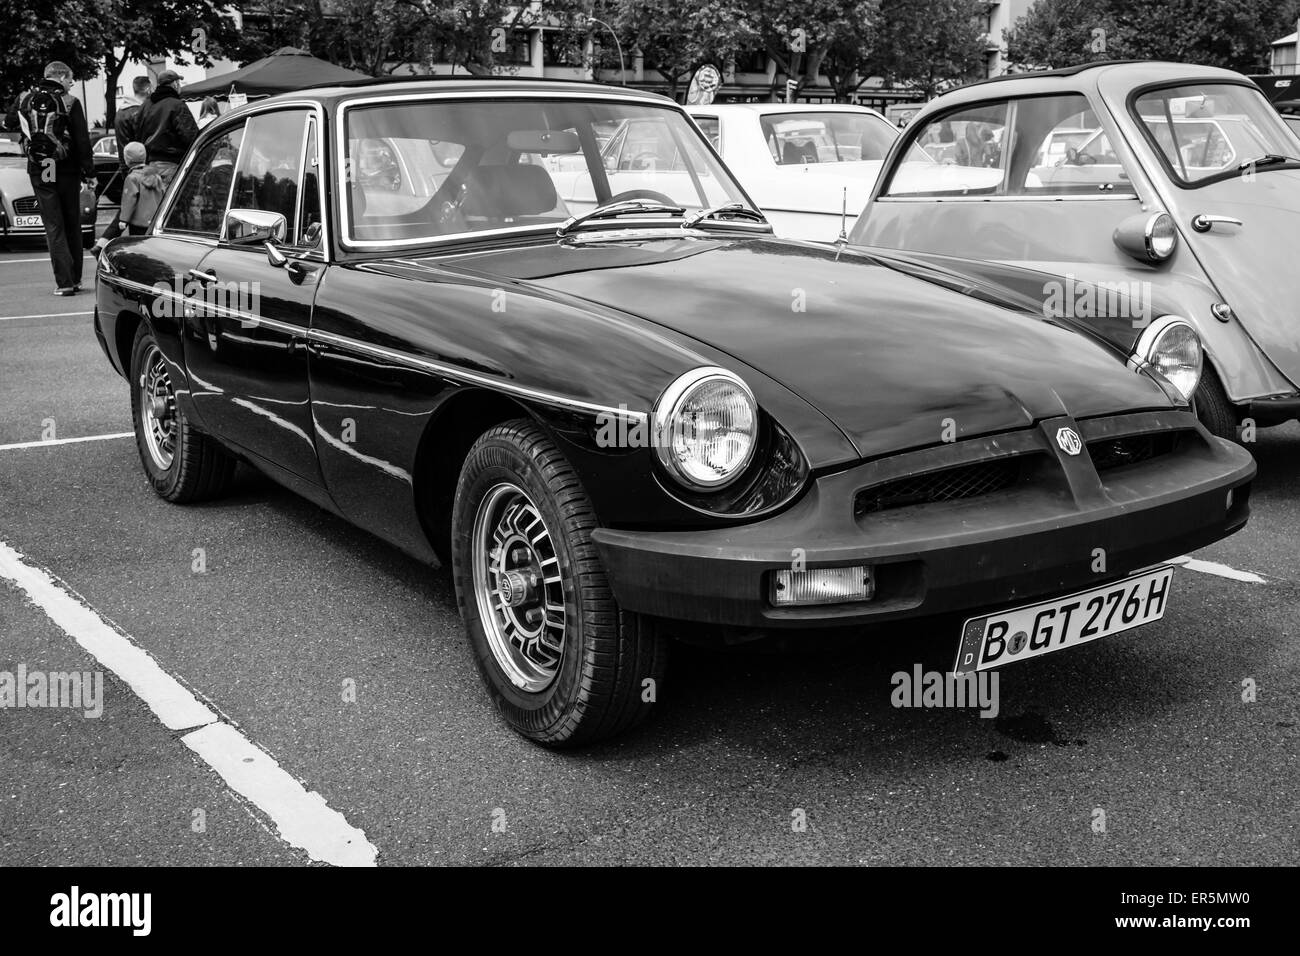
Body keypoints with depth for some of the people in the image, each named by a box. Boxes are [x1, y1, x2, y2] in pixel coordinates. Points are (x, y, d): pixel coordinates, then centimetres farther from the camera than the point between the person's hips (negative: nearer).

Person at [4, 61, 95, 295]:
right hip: (67, 171, -2)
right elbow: (83, 141, -8)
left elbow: (9, 122, 18)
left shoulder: (26, 99, 2)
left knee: (53, 227, 2)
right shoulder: (70, 102, -7)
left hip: (39, 172, 2)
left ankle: (64, 282, -7)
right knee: (72, 226, 12)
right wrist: (89, 173, -3)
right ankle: (75, 279, 16)